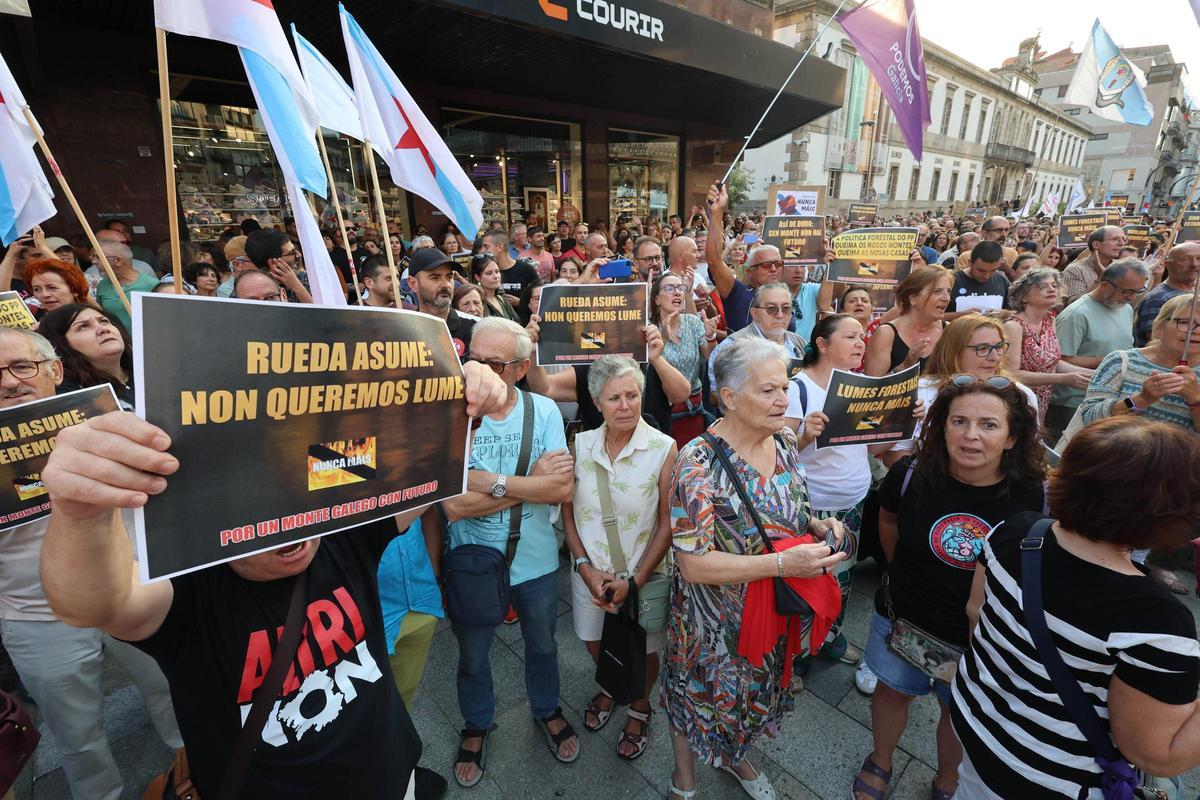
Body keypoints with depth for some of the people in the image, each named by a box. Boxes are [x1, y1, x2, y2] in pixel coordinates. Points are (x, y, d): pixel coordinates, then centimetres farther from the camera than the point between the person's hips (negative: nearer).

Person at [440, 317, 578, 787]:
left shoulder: (544, 411, -13)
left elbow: (563, 490, -21)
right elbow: (454, 503, -27)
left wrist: (492, 481, -27)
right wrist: (531, 484, -24)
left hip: (536, 562, 2)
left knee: (542, 645, 26)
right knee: (472, 656, 24)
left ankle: (547, 710, 56)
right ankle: (476, 726, 54)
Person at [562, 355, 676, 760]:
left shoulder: (663, 449, -18)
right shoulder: (581, 444, -9)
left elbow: (668, 525, -13)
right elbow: (568, 511, -1)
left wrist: (634, 581, -14)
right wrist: (586, 568, -9)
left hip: (643, 574, -3)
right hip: (590, 572, 3)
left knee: (642, 651, 18)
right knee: (594, 644, 24)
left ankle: (639, 707, 50)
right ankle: (611, 687, 57)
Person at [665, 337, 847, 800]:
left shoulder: (785, 443, -7)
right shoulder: (699, 464, -30)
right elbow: (693, 565, -30)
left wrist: (817, 526, -12)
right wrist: (783, 562, -34)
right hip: (714, 620, -6)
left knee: (759, 690, 28)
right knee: (704, 697, 19)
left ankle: (735, 758, 61)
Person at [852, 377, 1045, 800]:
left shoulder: (1033, 498, -23)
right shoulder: (910, 475, -20)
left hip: (979, 636, 0)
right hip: (902, 618, 1)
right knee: (893, 690, 23)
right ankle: (880, 763, 53)